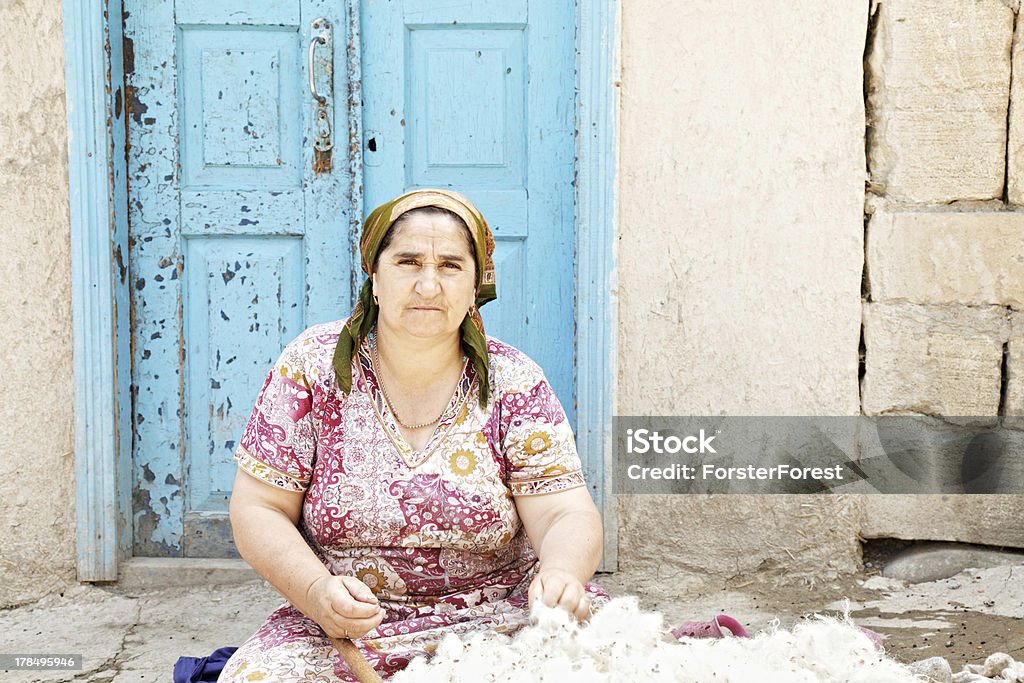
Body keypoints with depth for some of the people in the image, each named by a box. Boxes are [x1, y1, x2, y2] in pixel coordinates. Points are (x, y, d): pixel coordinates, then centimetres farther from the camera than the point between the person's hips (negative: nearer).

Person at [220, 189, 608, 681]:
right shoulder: (312, 365, -2)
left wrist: (561, 574, -32)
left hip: (498, 617, 0)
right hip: (342, 627, 1)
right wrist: (317, 591, -21)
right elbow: (256, 510, -3)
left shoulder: (513, 383, -2)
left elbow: (567, 516, -8)